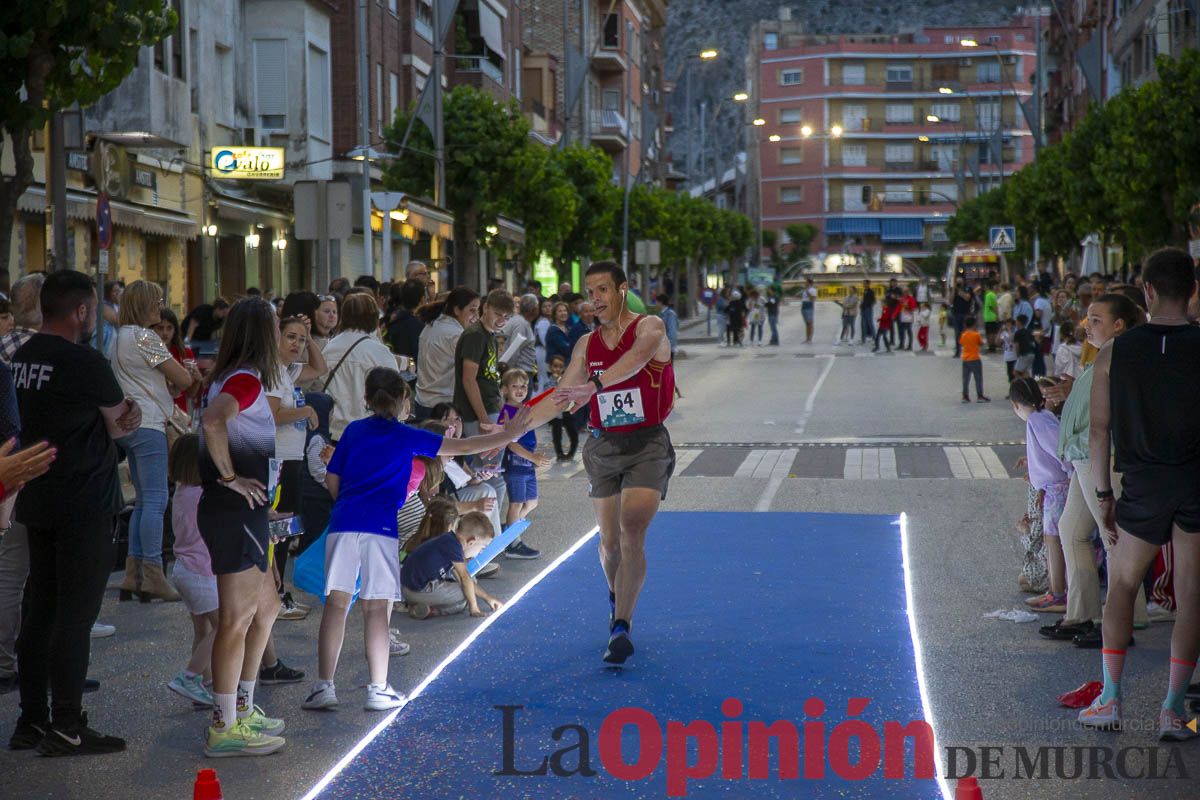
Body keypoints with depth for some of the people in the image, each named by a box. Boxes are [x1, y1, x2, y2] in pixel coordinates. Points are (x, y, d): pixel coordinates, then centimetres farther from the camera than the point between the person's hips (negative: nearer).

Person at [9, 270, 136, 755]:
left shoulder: (21, 357, 9)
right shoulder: (84, 363, -15)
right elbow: (121, 424, -5)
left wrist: (117, 421, -1)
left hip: (38, 501, 8)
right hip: (85, 504, -8)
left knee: (40, 610, 12)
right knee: (75, 614, -3)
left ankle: (32, 719, 17)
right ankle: (66, 727, -1)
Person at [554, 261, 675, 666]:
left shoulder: (650, 328, -6)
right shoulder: (587, 344, 9)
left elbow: (635, 359, -28)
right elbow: (561, 396, 9)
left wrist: (594, 385, -46)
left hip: (647, 444, -4)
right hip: (603, 446, 4)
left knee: (632, 534, -17)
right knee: (609, 540, 9)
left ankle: (621, 627, -19)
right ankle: (617, 598, 37)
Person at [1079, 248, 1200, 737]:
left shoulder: (1114, 353, -1)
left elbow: (1099, 430, 1)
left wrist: (1104, 496, 9)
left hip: (1143, 487, 1)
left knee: (1121, 586, 16)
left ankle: (1110, 699, 13)